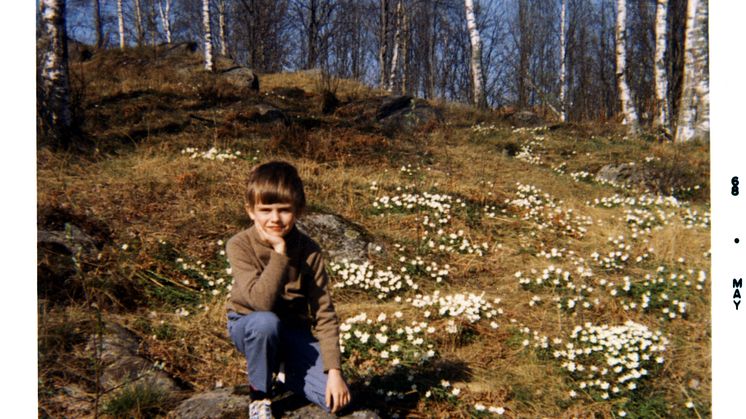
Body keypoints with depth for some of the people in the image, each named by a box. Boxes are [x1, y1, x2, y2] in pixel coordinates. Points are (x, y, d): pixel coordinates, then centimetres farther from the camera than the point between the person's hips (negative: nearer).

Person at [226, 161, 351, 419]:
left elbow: (324, 311, -13)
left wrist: (334, 370, -18)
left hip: (294, 330, 2)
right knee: (267, 322, -39)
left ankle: (292, 375, 18)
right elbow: (261, 302, -32)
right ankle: (259, 393, -10)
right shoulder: (239, 246, -20)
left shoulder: (309, 251, -14)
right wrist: (280, 254, -37)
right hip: (249, 326, -1)